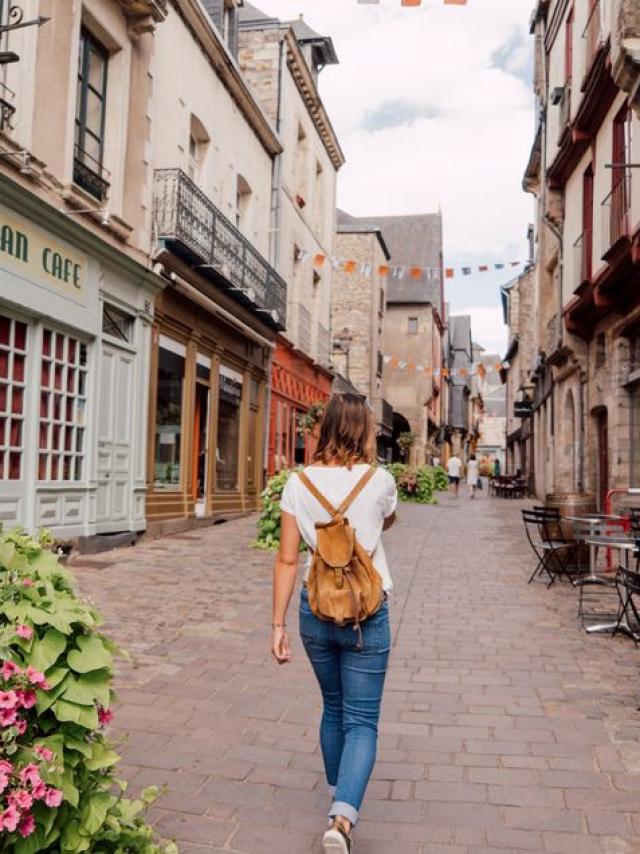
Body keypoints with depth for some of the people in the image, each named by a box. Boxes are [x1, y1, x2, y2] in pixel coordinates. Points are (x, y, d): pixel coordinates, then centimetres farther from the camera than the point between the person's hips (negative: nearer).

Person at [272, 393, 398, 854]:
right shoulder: (379, 481, -9)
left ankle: (339, 802, 38)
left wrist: (278, 625, 2)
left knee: (333, 708, 23)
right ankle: (344, 815, -12)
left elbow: (287, 560, -4)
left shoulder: (298, 483, -4)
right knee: (362, 721, 5)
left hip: (316, 610, 3)